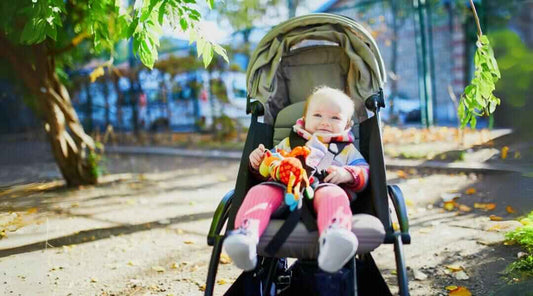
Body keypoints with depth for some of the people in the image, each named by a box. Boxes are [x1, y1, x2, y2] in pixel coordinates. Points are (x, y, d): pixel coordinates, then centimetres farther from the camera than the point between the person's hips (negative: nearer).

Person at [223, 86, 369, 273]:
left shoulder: (348, 150, 31)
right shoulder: (289, 143, 34)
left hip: (322, 189, -2)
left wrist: (347, 174, -6)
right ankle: (245, 232, -56)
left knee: (333, 194, -38)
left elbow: (363, 173, 17)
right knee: (261, 191, -29)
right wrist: (258, 162, 9)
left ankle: (331, 241, -69)